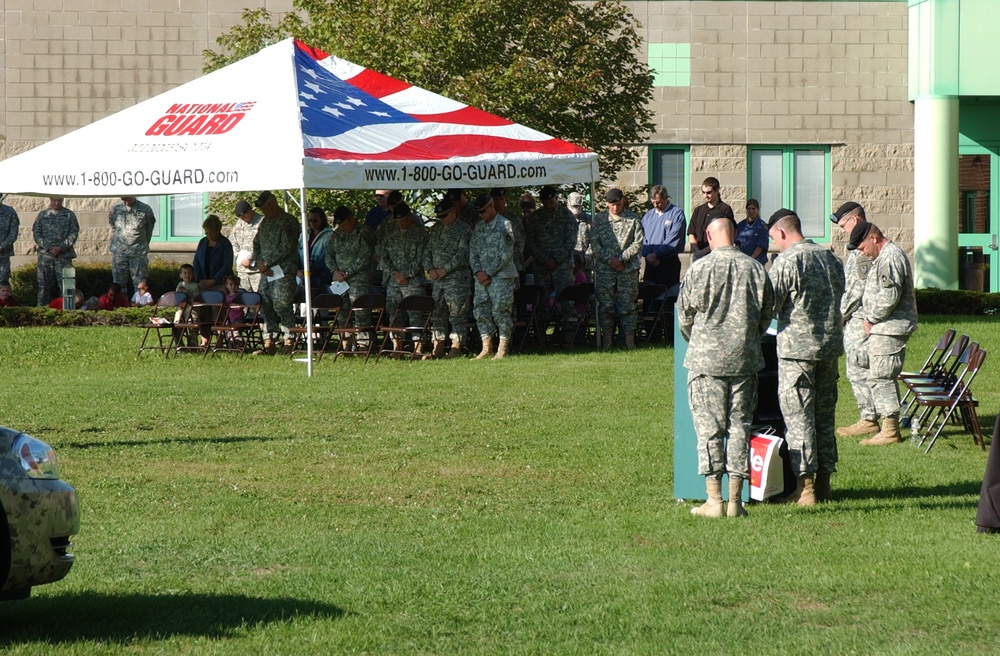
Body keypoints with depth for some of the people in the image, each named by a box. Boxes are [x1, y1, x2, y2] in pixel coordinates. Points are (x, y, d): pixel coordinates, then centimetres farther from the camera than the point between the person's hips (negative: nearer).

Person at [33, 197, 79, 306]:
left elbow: (74, 233, 1)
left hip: (64, 255, -1)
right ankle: (42, 308, 7)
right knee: (44, 283, 2)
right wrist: (48, 248, -8)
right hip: (45, 254, 1)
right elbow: (36, 233, 6)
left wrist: (61, 248, -10)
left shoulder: (69, 215, 6)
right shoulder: (42, 215, 10)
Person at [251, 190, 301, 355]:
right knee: (266, 307, 3)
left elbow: (286, 247, -15)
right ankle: (269, 343, 6)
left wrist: (267, 263, -14)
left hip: (283, 271, -7)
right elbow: (256, 244, 19)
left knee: (281, 305, -11)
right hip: (266, 273, 7)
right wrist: (259, 262, 0)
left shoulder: (289, 221, -7)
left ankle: (288, 341, -5)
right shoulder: (264, 223, 18)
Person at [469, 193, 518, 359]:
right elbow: (473, 250, 14)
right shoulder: (478, 227, 14)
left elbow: (506, 254, -12)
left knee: (500, 311, -8)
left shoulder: (504, 225, -6)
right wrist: (478, 271, -3)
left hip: (501, 275, -7)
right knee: (481, 311, 3)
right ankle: (486, 348, 8)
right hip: (482, 276, 7)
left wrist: (489, 273, -13)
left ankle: (502, 349, -5)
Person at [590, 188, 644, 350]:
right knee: (605, 305, 0)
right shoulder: (599, 220, 6)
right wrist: (609, 260, -10)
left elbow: (638, 243, -1)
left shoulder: (633, 219, 4)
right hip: (604, 269, 1)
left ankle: (630, 340, 3)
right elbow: (594, 244, 2)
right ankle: (607, 339, 6)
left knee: (628, 305, 0)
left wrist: (621, 259, -10)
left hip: (628, 268, -1)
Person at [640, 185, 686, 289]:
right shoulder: (648, 215, 15)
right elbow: (642, 238, 9)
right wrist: (647, 255, -9)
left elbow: (673, 241, -13)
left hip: (669, 262, -5)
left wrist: (655, 255, -14)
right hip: (650, 263, 6)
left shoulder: (677, 213, -5)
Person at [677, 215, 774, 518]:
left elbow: (685, 316, 2)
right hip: (745, 360, 3)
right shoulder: (756, 269, 1)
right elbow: (766, 315, 11)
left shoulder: (699, 269, -7)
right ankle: (735, 500, 7)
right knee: (739, 426, 7)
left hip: (707, 358, -3)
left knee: (709, 428, 1)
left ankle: (713, 500, -2)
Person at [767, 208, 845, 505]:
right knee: (825, 414, 12)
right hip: (831, 345, 7)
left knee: (798, 415, -3)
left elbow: (768, 305, -13)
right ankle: (824, 483, 16)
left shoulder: (786, 261, -12)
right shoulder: (830, 257, 11)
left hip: (797, 347, -7)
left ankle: (805, 486, -5)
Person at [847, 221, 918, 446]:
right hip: (883, 328, 11)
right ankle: (890, 426, 16)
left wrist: (871, 319, -12)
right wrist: (870, 319, 13)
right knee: (883, 378, 13)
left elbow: (889, 297, -23)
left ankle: (890, 430, -8)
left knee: (881, 377, -10)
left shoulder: (891, 258, -16)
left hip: (889, 328, -11)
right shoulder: (883, 257, 19)